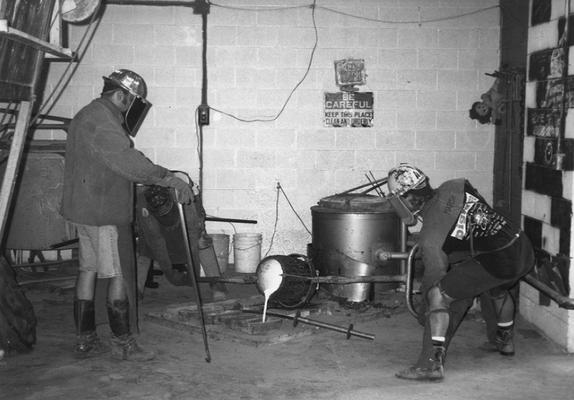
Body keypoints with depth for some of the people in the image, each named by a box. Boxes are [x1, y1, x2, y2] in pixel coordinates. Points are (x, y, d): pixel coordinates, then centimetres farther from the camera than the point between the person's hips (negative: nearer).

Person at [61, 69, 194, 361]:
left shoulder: (88, 116, 18)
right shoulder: (101, 121, -17)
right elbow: (127, 161, -30)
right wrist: (171, 179, -32)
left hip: (84, 211, 10)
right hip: (104, 214, -10)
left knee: (88, 270, 12)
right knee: (119, 275, -4)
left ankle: (85, 340, 18)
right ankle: (122, 343, 4)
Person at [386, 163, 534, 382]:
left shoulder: (429, 237, -10)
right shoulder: (456, 186, 6)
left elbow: (436, 275, -1)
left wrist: (426, 313, 15)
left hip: (497, 261, -8)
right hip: (524, 249, 8)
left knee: (439, 295, -3)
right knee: (497, 289, 37)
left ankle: (432, 363, -9)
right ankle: (505, 341, 60)